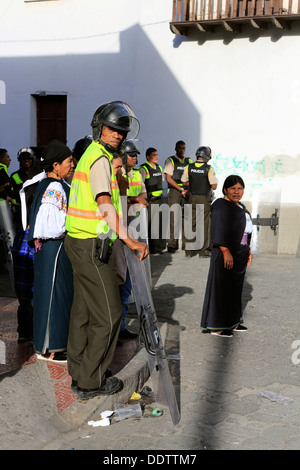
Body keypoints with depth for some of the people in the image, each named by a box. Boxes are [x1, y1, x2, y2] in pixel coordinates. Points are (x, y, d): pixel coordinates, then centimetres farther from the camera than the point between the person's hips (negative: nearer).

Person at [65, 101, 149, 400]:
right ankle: (91, 382, 5)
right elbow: (105, 203, -28)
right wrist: (129, 240, -34)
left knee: (83, 310, 16)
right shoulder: (100, 158, -15)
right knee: (108, 314, -3)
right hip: (92, 245, -10)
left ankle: (78, 373, 27)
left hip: (78, 241, 10)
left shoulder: (92, 154, 16)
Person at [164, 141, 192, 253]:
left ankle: (186, 244, 6)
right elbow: (168, 178, -4)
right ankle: (172, 244, -8)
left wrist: (188, 190, -1)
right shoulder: (170, 161, 4)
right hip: (174, 191, -4)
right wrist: (181, 189, -10)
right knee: (174, 217, -10)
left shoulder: (189, 161, 16)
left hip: (187, 192, 4)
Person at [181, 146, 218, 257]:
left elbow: (184, 182, 11)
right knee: (204, 224, 4)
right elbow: (214, 186, -11)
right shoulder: (209, 169, -11)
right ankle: (203, 250, 6)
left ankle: (189, 250, 10)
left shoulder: (188, 167, 1)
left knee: (191, 223, 9)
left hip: (192, 198, 4)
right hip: (204, 199, -3)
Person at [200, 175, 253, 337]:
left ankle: (231, 322, 22)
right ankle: (216, 326, 2)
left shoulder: (241, 207, 16)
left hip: (239, 254, 9)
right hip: (226, 253, -9)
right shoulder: (221, 205, -12)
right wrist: (226, 251, -26)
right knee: (221, 287, -4)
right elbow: (219, 230, -20)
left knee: (235, 287, 13)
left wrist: (248, 250, 19)